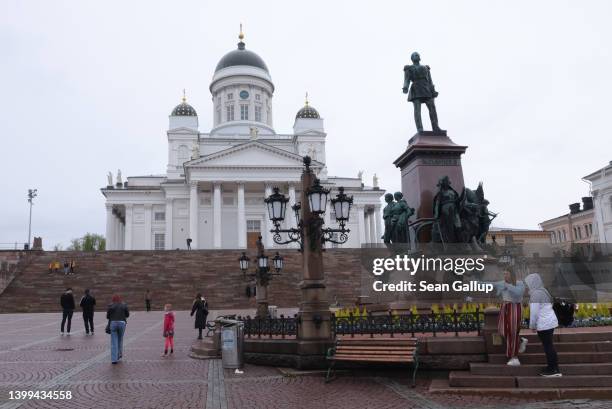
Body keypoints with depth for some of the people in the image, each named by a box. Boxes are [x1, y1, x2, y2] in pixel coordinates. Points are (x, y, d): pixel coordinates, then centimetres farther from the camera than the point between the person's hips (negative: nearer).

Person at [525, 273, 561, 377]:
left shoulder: (536, 294, -16)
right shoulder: (543, 291, 13)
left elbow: (534, 312, -17)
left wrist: (532, 325, -7)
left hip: (544, 324, -9)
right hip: (550, 321, 9)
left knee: (548, 346, -1)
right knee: (549, 346, 16)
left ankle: (553, 370, 6)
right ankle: (554, 368, 23)